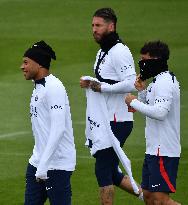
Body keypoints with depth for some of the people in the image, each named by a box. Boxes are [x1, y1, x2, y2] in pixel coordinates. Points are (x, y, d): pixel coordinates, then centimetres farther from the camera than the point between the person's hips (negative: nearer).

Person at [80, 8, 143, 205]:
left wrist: (99, 87, -22)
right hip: (105, 120, 10)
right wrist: (89, 84, 7)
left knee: (103, 169, -6)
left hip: (118, 121, -10)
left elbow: (131, 84, -26)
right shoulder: (102, 53, 16)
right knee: (110, 170, 13)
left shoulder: (119, 52, -16)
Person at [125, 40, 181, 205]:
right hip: (155, 149, 11)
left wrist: (134, 102, -18)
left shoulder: (164, 82, -15)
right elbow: (152, 109, 24)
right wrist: (142, 91, 9)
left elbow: (160, 112, -28)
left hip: (163, 151, -11)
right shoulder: (159, 81, 18)